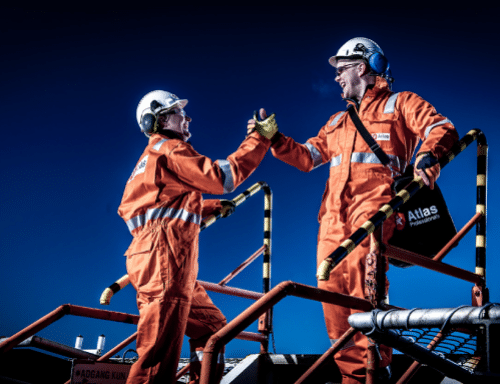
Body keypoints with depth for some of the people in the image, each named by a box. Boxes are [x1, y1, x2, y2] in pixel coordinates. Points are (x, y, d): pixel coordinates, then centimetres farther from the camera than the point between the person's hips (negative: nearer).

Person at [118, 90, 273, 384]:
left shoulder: (153, 156, 28)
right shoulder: (169, 150, -4)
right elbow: (222, 177, -14)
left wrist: (213, 207, 25)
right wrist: (259, 139, -9)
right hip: (164, 257, -11)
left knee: (211, 326, 20)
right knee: (159, 359, -15)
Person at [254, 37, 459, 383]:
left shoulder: (399, 104, 13)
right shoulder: (338, 121, 33)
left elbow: (442, 129, -1)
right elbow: (307, 156, 28)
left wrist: (427, 157, -21)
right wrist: (274, 139, 14)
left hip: (373, 203, -7)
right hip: (334, 213, 7)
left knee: (361, 274, -26)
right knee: (331, 286, -3)